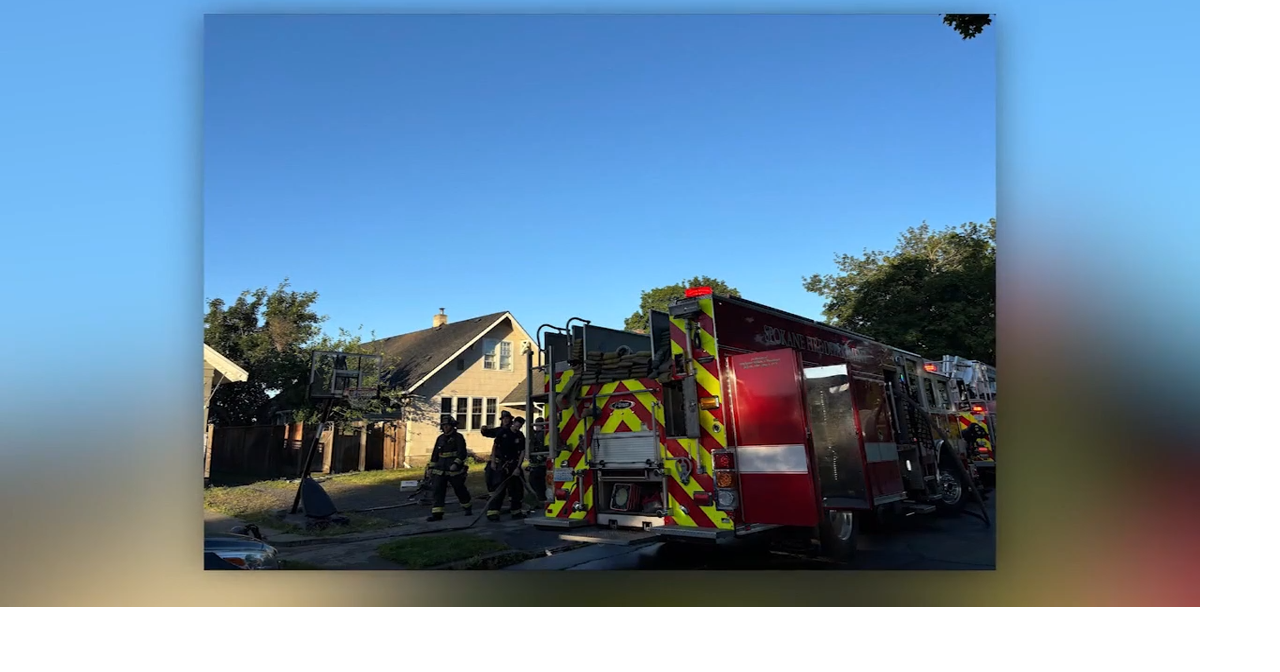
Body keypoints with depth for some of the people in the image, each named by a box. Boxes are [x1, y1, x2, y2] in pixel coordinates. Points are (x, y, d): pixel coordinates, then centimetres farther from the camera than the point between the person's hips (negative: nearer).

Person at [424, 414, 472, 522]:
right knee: (437, 490, -6)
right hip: (440, 470, 5)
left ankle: (467, 508, 28)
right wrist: (431, 467, 13)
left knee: (460, 490, 6)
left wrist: (456, 464, -27)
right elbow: (435, 454, 18)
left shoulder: (458, 437, -5)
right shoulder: (440, 438, 13)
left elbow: (462, 453, -15)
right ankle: (437, 513, -6)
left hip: (455, 470, -5)